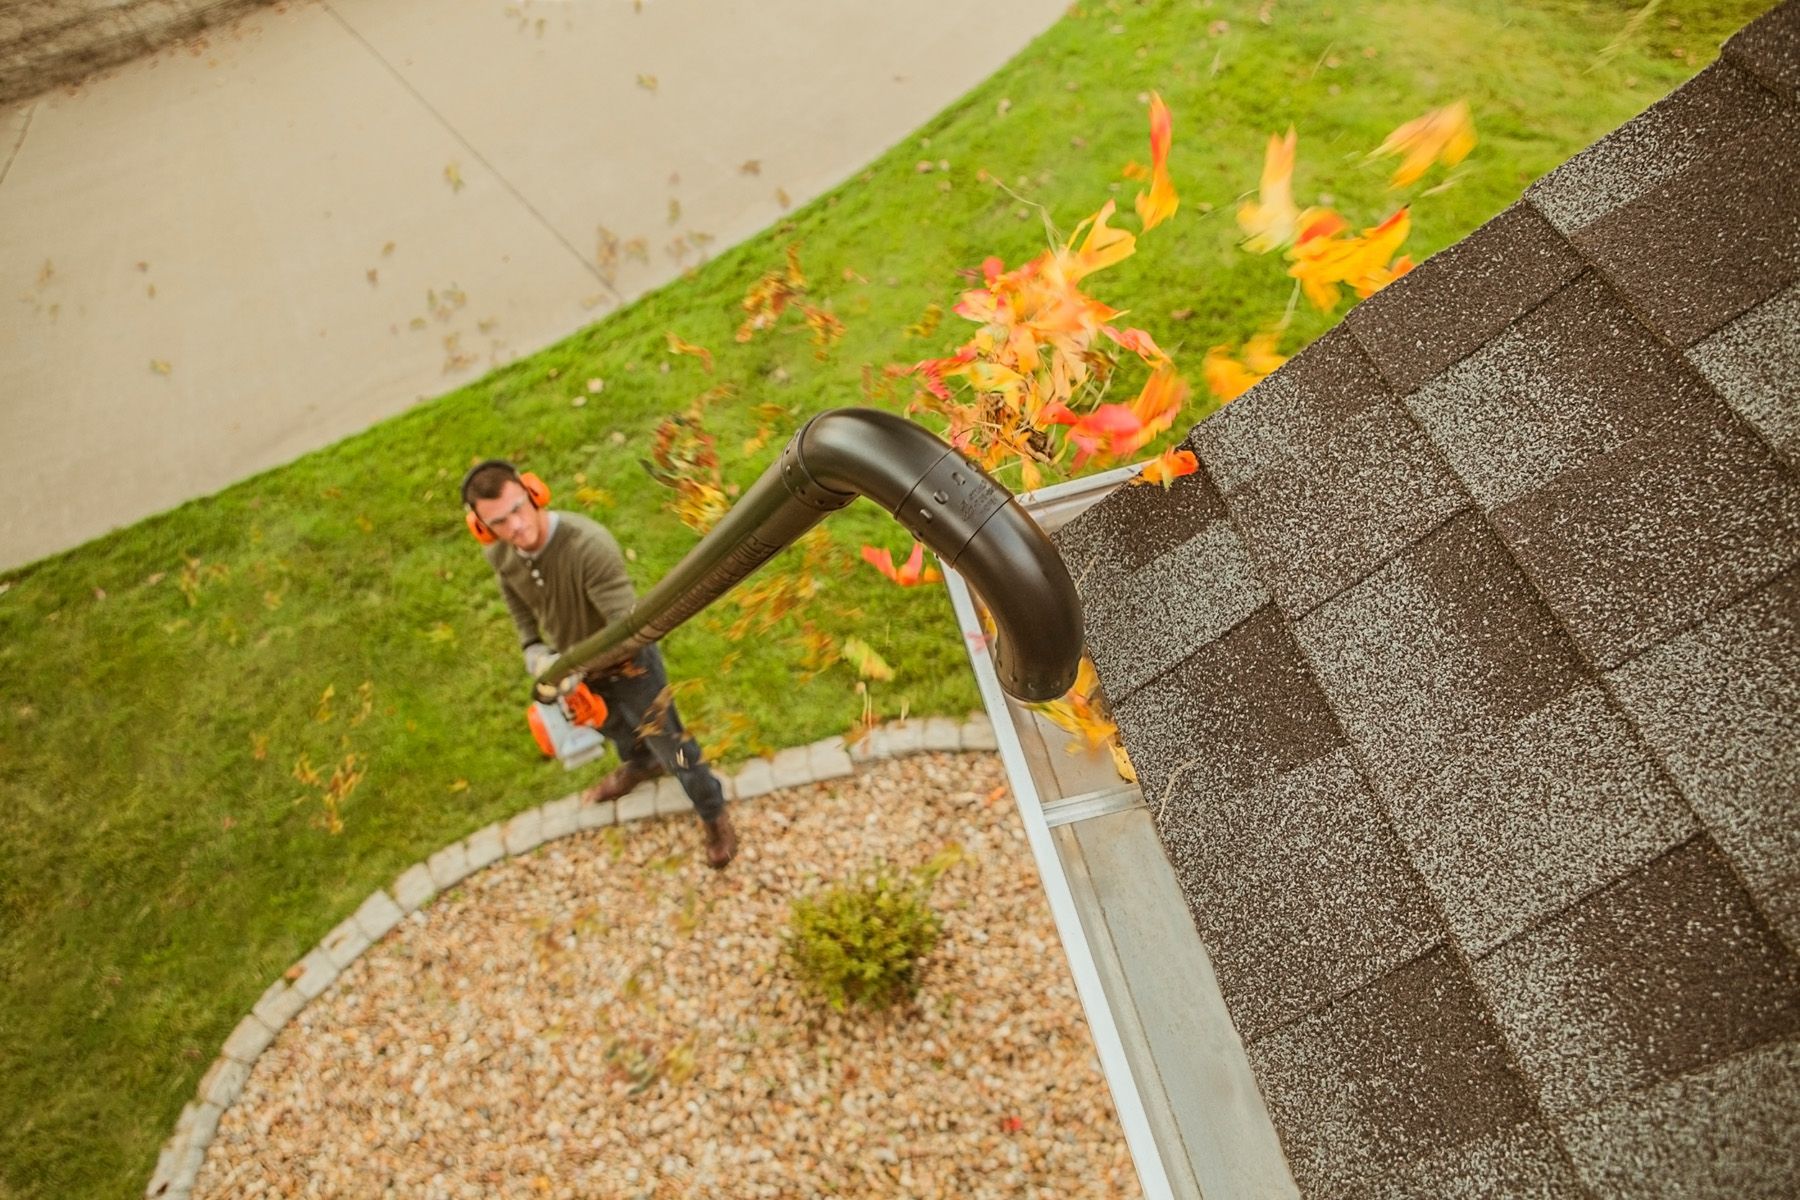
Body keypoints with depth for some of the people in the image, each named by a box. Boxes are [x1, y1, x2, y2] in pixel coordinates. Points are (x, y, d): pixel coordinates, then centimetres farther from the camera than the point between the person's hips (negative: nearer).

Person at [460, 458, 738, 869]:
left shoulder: (589, 544, -40)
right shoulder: (499, 555, -18)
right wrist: (533, 650, -3)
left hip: (627, 663, -6)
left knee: (671, 746, 13)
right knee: (611, 726, 34)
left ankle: (713, 814, 40)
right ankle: (639, 764, 68)